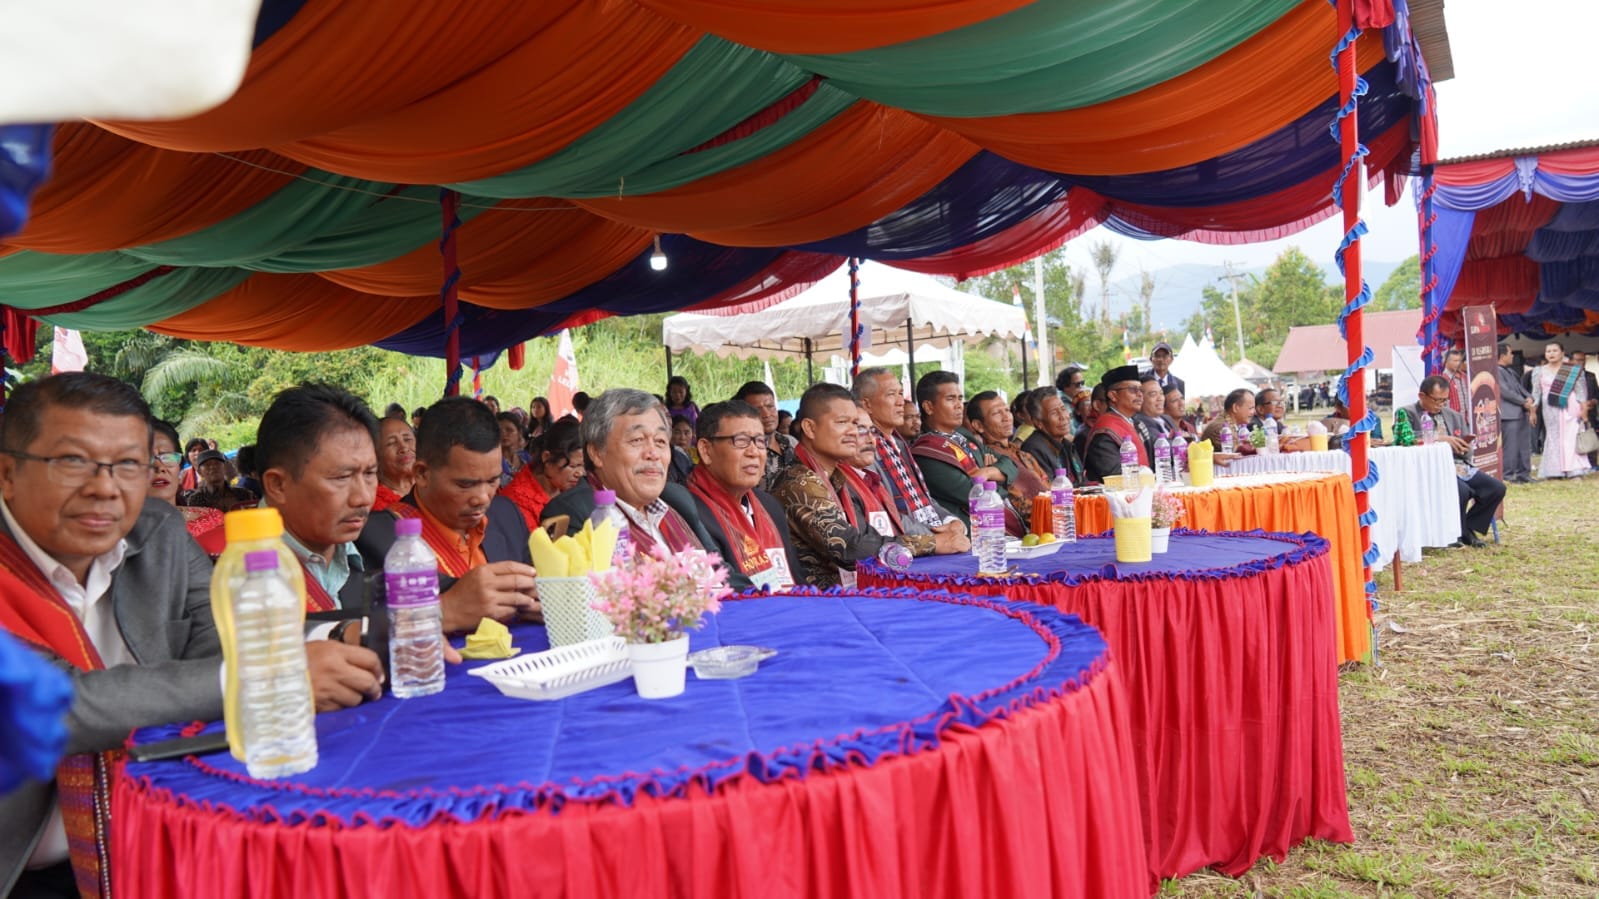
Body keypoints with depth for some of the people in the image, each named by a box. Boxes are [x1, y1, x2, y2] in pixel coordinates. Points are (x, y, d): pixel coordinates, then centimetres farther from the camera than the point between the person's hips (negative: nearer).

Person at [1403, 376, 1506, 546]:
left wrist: (1464, 449, -4)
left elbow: (1467, 453, 22)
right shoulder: (1408, 414, 3)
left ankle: (1468, 529, 6)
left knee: (1497, 487, -11)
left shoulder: (1454, 416, 22)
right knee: (1461, 490, -32)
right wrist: (1439, 439, -20)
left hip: (1459, 466, 7)